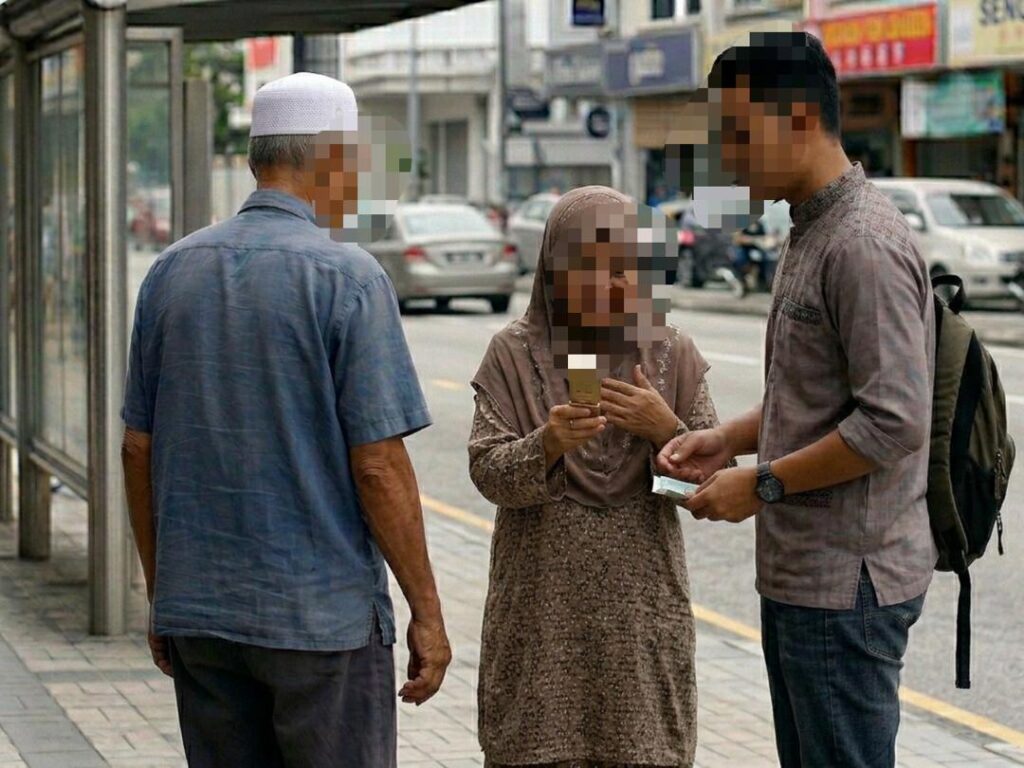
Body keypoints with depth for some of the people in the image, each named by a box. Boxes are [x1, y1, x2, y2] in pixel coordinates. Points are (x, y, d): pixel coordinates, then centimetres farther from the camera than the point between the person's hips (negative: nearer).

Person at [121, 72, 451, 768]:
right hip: (325, 615, -5)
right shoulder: (348, 277, -11)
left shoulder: (173, 271, 6)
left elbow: (139, 449, 9)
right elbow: (378, 464, -14)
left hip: (198, 610, 6)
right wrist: (427, 611, -6)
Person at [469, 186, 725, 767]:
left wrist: (666, 430, -16)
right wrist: (547, 445, -25)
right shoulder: (515, 354, 1)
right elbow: (488, 473, -6)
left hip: (643, 610, 1)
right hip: (542, 612, -1)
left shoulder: (673, 356, 5)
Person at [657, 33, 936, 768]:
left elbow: (895, 422, -24)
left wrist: (762, 484, -16)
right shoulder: (809, 232, 13)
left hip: (848, 579, -10)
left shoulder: (864, 245, -19)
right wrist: (729, 438, 7)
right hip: (799, 571, 10)